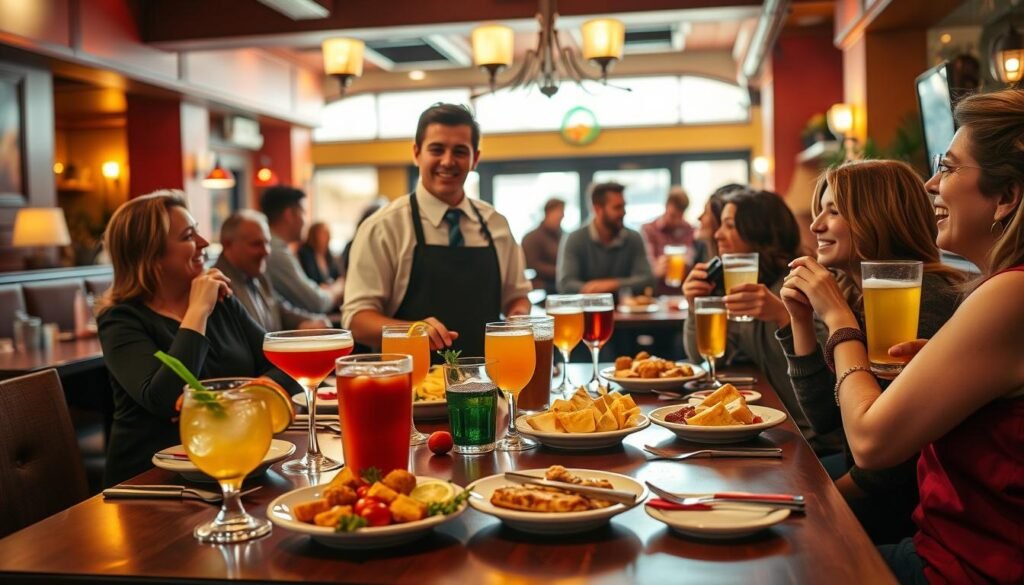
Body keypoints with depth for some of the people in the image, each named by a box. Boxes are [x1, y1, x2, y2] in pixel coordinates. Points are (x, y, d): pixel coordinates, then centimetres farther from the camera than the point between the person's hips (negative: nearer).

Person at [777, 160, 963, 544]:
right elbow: (824, 419, 3)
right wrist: (801, 320, -5)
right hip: (868, 472, 7)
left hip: (909, 501, -7)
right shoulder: (857, 298, 5)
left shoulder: (928, 300, -20)